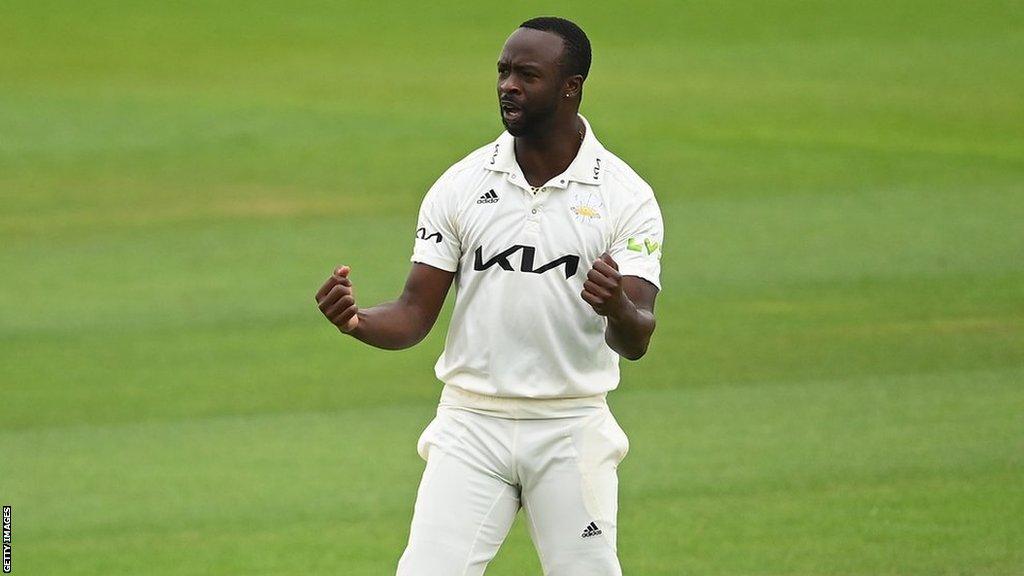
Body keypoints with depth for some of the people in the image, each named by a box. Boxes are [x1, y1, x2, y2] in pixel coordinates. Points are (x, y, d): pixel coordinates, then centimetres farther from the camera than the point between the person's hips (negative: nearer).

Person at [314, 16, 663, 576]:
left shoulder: (625, 197, -4)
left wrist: (618, 309, -36)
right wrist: (358, 322, -21)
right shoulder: (460, 186, 2)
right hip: (471, 424, 1)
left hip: (571, 430, -1)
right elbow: (415, 315, 2)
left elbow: (636, 341, -12)